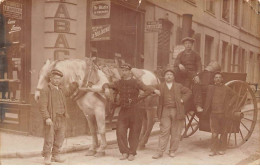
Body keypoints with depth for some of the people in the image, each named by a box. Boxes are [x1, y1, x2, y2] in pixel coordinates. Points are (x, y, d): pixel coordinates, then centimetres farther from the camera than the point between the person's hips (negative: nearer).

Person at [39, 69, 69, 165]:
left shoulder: (61, 90, 16)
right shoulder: (45, 90, -6)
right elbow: (42, 105, -13)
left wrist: (65, 114, 18)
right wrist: (47, 117, -21)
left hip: (61, 119, 7)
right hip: (51, 119, -6)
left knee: (60, 138, 10)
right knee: (49, 139, -3)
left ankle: (56, 155, 22)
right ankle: (47, 157, 8)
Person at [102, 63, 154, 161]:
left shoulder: (136, 83, -3)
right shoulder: (119, 83, 8)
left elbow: (149, 90, -10)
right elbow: (106, 84, 17)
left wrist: (139, 98, -11)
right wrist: (106, 88, -6)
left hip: (134, 111, -3)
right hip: (123, 111, 3)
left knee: (134, 133, 5)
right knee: (120, 132, -5)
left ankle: (132, 153, 17)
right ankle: (124, 152, 9)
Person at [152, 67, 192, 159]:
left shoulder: (178, 86, 10)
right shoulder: (160, 86, 9)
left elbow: (188, 92, 16)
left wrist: (183, 99, 3)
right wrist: (155, 91, -13)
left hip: (176, 111, 1)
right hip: (165, 111, -1)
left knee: (175, 132, 4)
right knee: (164, 131, -5)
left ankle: (172, 151, 16)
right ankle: (160, 151, -2)